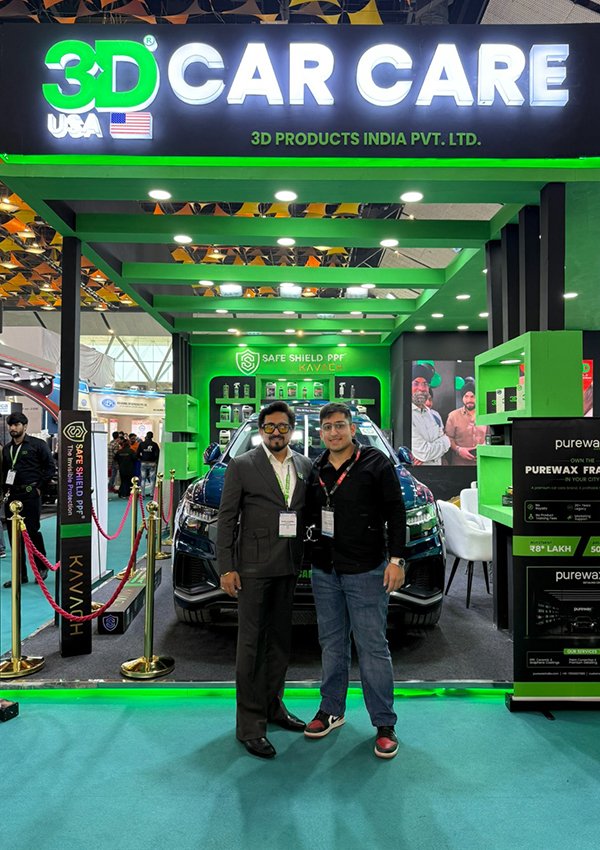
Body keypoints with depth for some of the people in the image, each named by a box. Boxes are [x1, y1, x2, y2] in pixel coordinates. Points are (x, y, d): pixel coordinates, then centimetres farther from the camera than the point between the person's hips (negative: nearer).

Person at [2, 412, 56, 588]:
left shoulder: (37, 444, -3)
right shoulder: (7, 448, 13)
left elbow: (51, 467, -5)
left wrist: (39, 487, -6)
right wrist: (5, 490, 9)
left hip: (30, 495, -5)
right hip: (12, 496, 6)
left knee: (32, 531, -4)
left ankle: (42, 567, 18)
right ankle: (20, 575, 15)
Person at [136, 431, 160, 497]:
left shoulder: (141, 444, 1)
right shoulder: (154, 444, -4)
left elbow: (138, 453, -1)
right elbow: (157, 454, -7)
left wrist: (140, 459, 14)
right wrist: (156, 461, 7)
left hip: (143, 463, 2)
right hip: (152, 463, -1)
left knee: (143, 479, 8)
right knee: (152, 480, 5)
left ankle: (142, 494, 6)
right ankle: (152, 494, 3)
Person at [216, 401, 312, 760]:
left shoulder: (306, 466, 8)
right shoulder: (242, 466, -4)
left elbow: (309, 513, 12)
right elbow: (227, 519, -5)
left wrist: (306, 558, 4)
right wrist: (227, 568, -9)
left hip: (290, 567, 5)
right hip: (254, 567, -5)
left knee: (281, 639, 16)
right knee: (252, 643, 1)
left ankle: (273, 705, 33)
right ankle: (250, 723, 12)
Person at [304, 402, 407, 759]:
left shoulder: (376, 462, -6)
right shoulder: (316, 470, 9)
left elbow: (396, 513, -7)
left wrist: (396, 559, -12)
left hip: (366, 572, -5)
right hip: (325, 572, 5)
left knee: (373, 647, 1)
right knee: (332, 645, 16)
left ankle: (385, 724, 15)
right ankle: (332, 710, 32)